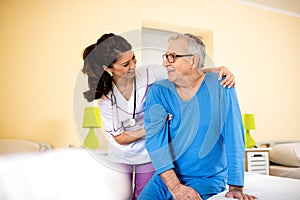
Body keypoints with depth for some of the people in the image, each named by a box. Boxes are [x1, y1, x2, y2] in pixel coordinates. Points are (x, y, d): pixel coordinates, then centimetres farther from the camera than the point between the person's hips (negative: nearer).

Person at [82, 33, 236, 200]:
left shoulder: (150, 74, -17)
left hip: (149, 154, 0)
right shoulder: (105, 97, -16)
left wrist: (218, 70, -31)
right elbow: (119, 138, -13)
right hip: (120, 157, 0)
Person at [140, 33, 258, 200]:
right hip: (165, 178, 2)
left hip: (208, 178, -2)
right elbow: (155, 139, -14)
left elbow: (234, 139, -10)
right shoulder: (158, 92, -3)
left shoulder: (220, 87, -7)